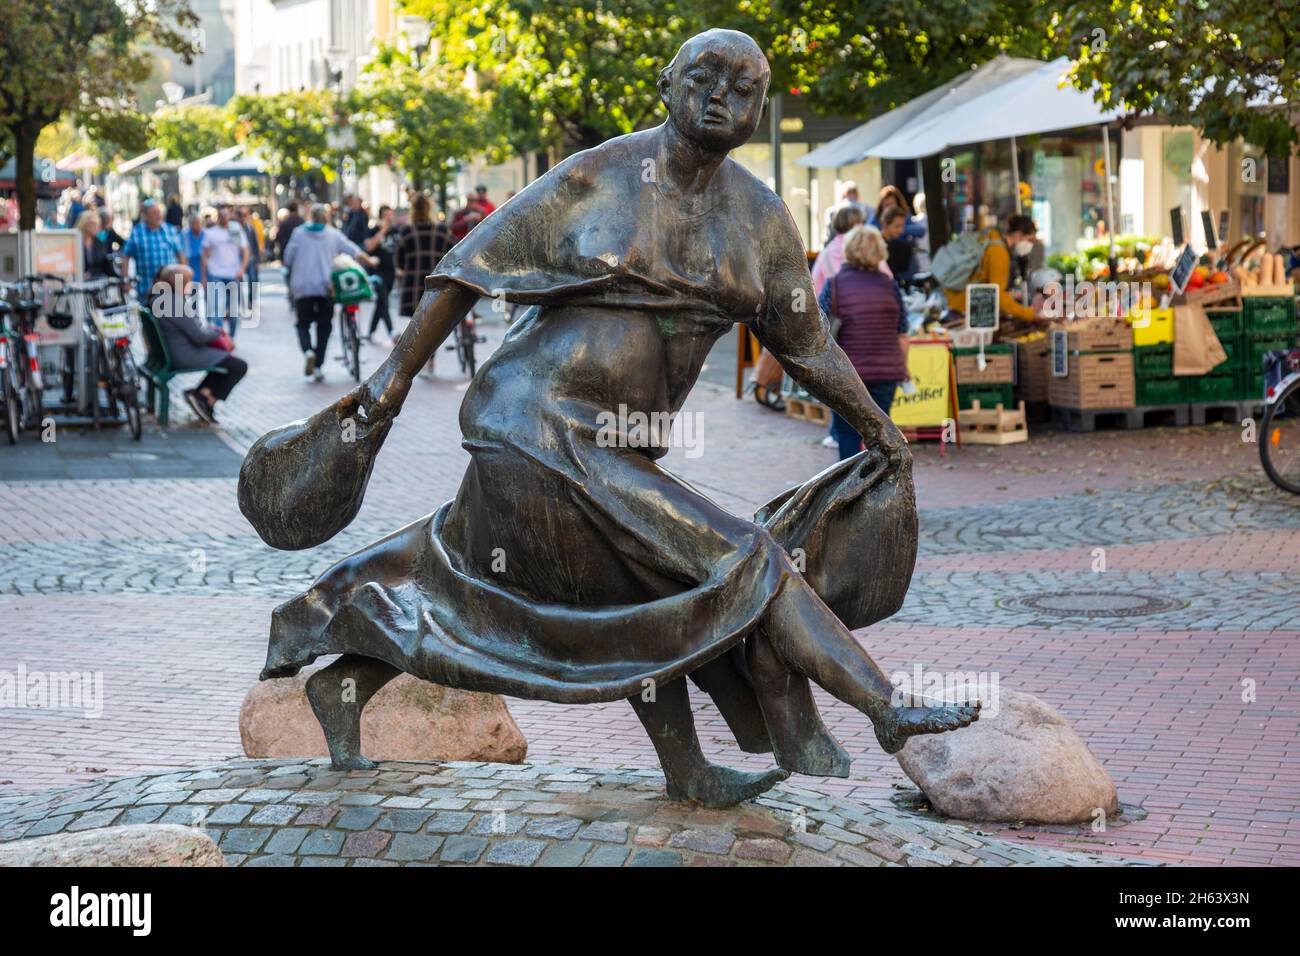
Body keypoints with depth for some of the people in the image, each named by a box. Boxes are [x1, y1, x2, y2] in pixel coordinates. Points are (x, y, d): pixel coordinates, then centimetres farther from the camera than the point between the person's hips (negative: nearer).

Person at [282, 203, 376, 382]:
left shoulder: (299, 233, 0)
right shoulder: (334, 235, 2)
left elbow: (287, 259, 0)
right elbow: (355, 252, 7)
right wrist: (370, 261, 24)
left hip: (302, 287, 0)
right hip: (325, 287, 1)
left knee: (303, 324, 10)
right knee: (324, 326, 10)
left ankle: (308, 351, -19)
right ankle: (318, 367, 5)